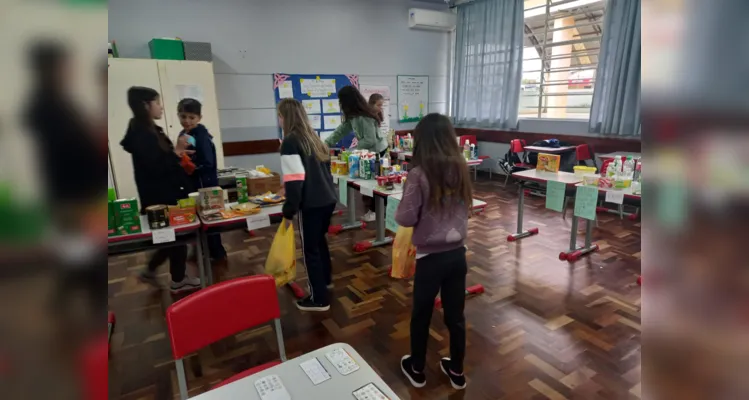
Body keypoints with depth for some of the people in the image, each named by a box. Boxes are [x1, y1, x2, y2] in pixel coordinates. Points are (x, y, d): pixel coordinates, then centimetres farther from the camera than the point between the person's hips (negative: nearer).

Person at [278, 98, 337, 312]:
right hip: (329, 199, 8)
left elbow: (295, 180, -19)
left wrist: (288, 211, -11)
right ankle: (325, 279, 45)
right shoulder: (313, 136, 12)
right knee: (319, 240, 26)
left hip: (311, 204, -8)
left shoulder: (290, 142, -13)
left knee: (310, 249, 4)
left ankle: (319, 299, 14)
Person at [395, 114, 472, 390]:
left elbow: (406, 218, -14)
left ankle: (417, 369, 36)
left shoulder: (420, 173, -17)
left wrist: (399, 212, 5)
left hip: (430, 257, -5)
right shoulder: (461, 169, -1)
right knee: (455, 315, 19)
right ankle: (457, 371, 36)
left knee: (421, 315, 16)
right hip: (457, 253, 5)